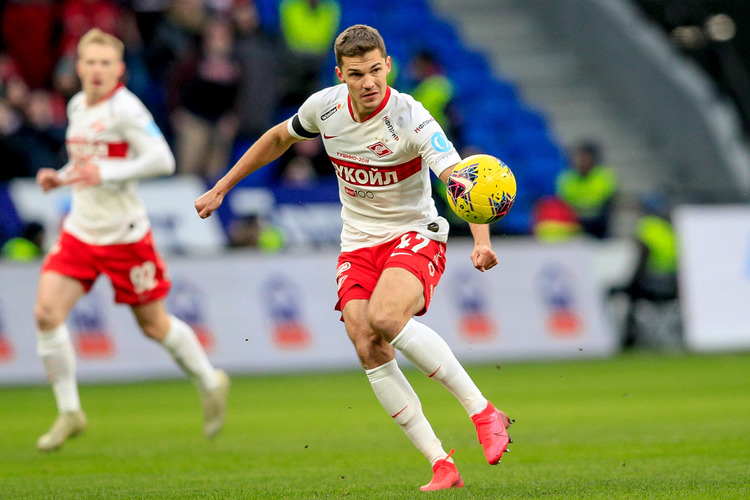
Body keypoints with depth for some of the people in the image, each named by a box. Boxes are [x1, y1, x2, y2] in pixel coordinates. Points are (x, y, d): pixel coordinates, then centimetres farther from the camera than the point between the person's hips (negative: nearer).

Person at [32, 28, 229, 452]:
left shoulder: (125, 108, -15)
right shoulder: (77, 106, 9)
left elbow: (162, 160, -24)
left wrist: (105, 173, -31)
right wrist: (60, 178, 6)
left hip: (124, 235, -6)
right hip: (80, 230, 6)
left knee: (154, 324, 6)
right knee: (46, 312, -11)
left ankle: (211, 383, 31)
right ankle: (69, 412, 0)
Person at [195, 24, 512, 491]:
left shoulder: (411, 119, -22)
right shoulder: (325, 106, -6)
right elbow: (278, 139, 16)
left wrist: (481, 240, -51)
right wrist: (221, 189, 18)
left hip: (415, 235, -5)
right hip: (358, 243, 5)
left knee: (386, 318, -34)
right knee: (369, 348, -18)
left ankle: (484, 412, -22)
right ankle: (441, 464, -14)